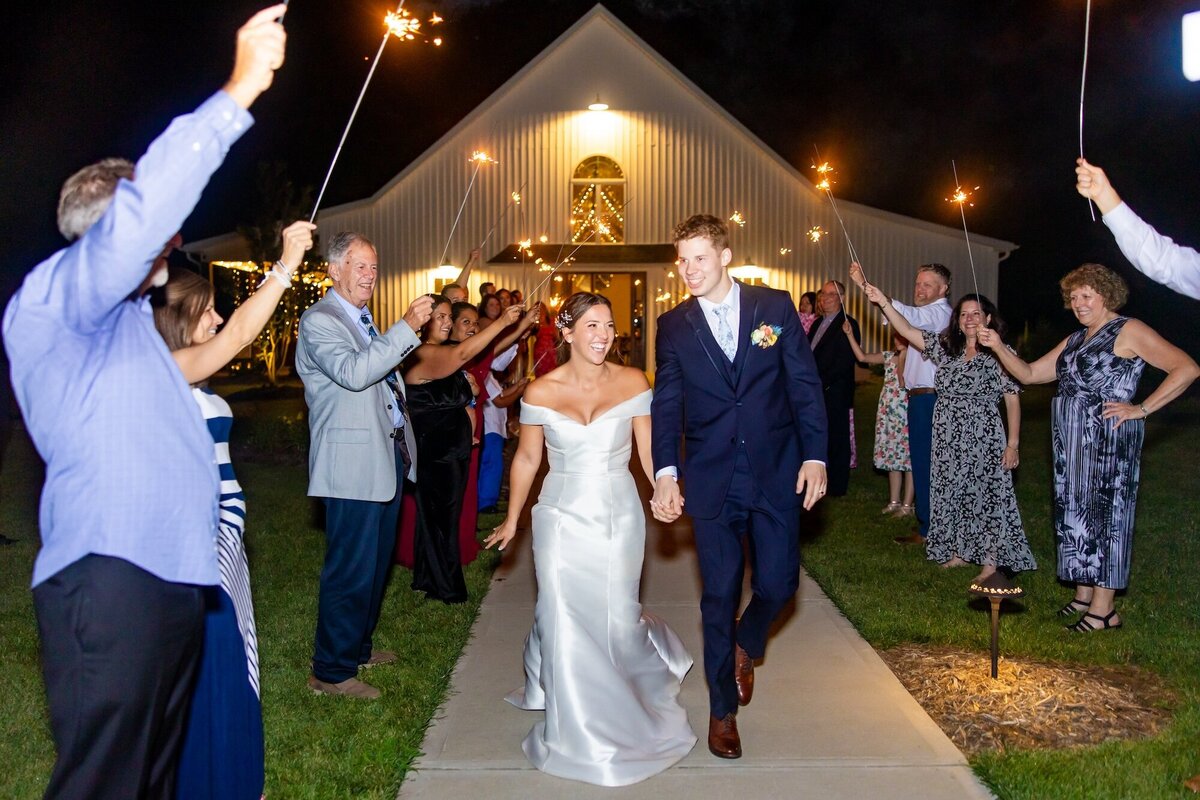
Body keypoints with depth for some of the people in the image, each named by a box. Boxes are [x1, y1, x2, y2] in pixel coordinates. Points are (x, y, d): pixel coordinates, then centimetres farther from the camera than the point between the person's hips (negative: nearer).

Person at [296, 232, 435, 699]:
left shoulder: (363, 319, 16)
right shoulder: (319, 321, -12)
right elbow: (353, 372, -28)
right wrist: (408, 327, -29)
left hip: (387, 455, 9)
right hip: (353, 463, -9)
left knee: (376, 562, 18)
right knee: (351, 569, -4)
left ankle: (358, 646, 34)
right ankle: (330, 671, 9)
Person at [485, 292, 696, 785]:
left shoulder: (632, 382, -4)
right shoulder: (540, 392, -4)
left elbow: (649, 449, -2)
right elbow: (526, 459, 7)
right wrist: (511, 520, 12)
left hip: (619, 518, 0)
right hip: (562, 520, 0)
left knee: (617, 620, 2)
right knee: (565, 623, 0)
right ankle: (577, 735, 19)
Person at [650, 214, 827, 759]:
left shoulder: (775, 306, 0)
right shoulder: (673, 327, 2)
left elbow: (804, 384, 0)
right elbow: (666, 406, 1)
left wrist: (814, 456, -8)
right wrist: (665, 474, -11)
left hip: (777, 472, 0)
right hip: (712, 480, 0)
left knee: (778, 583, 0)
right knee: (719, 596, 6)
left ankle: (744, 644, 37)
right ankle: (722, 709, 24)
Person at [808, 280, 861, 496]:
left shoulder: (848, 324, -7)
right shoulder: (817, 324, 18)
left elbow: (845, 361, -15)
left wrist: (821, 383, -17)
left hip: (834, 394, -7)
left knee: (837, 441, 1)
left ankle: (837, 486, 9)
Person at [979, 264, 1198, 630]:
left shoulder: (1128, 331, -5)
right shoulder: (1074, 341, 18)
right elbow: (1029, 374, 15)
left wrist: (1141, 409, -15)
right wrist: (998, 347, 0)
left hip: (1109, 439, -8)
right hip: (1072, 440, 8)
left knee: (1104, 512, -6)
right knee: (1075, 511, 9)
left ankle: (1103, 609, -2)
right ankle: (1083, 596, 18)